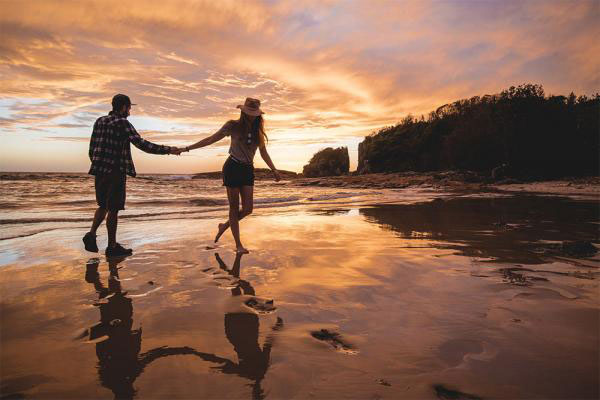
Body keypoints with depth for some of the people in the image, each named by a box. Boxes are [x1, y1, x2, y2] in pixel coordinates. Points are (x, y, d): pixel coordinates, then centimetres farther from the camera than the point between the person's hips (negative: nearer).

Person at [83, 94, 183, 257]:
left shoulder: (100, 121, 12)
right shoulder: (123, 123, -10)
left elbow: (92, 149, 13)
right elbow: (142, 144, -19)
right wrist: (168, 150, -15)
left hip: (100, 171, 7)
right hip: (116, 172, -7)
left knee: (103, 205, 23)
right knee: (113, 208, 2)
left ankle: (91, 234, 6)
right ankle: (112, 247, 11)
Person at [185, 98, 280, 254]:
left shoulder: (258, 130, 10)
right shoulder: (233, 126, -3)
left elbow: (263, 153, 16)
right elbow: (211, 139, -1)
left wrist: (274, 170, 11)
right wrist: (188, 148, -3)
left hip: (248, 170, 5)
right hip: (232, 168, -4)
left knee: (248, 208, -3)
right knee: (234, 208, 0)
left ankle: (225, 225, 25)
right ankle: (238, 244, 10)